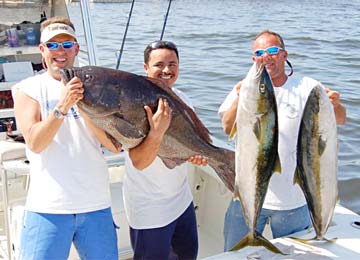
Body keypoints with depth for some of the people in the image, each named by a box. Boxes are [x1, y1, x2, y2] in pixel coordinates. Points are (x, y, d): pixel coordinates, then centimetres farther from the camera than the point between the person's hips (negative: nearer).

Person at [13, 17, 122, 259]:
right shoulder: (28, 88, 2)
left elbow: (115, 145, -2)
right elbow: (35, 143, -11)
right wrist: (62, 107, -23)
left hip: (96, 205, 3)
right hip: (48, 207, -2)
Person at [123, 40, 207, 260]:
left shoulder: (182, 98, 1)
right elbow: (139, 162, -27)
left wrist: (197, 154, -9)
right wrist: (157, 132, -42)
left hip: (181, 198, 7)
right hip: (149, 209, -7)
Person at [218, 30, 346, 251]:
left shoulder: (306, 87, -4)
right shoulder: (245, 89, 0)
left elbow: (340, 120, -12)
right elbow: (228, 128, -13)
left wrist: (335, 105, -35)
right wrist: (240, 99, -32)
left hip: (293, 199, 0)